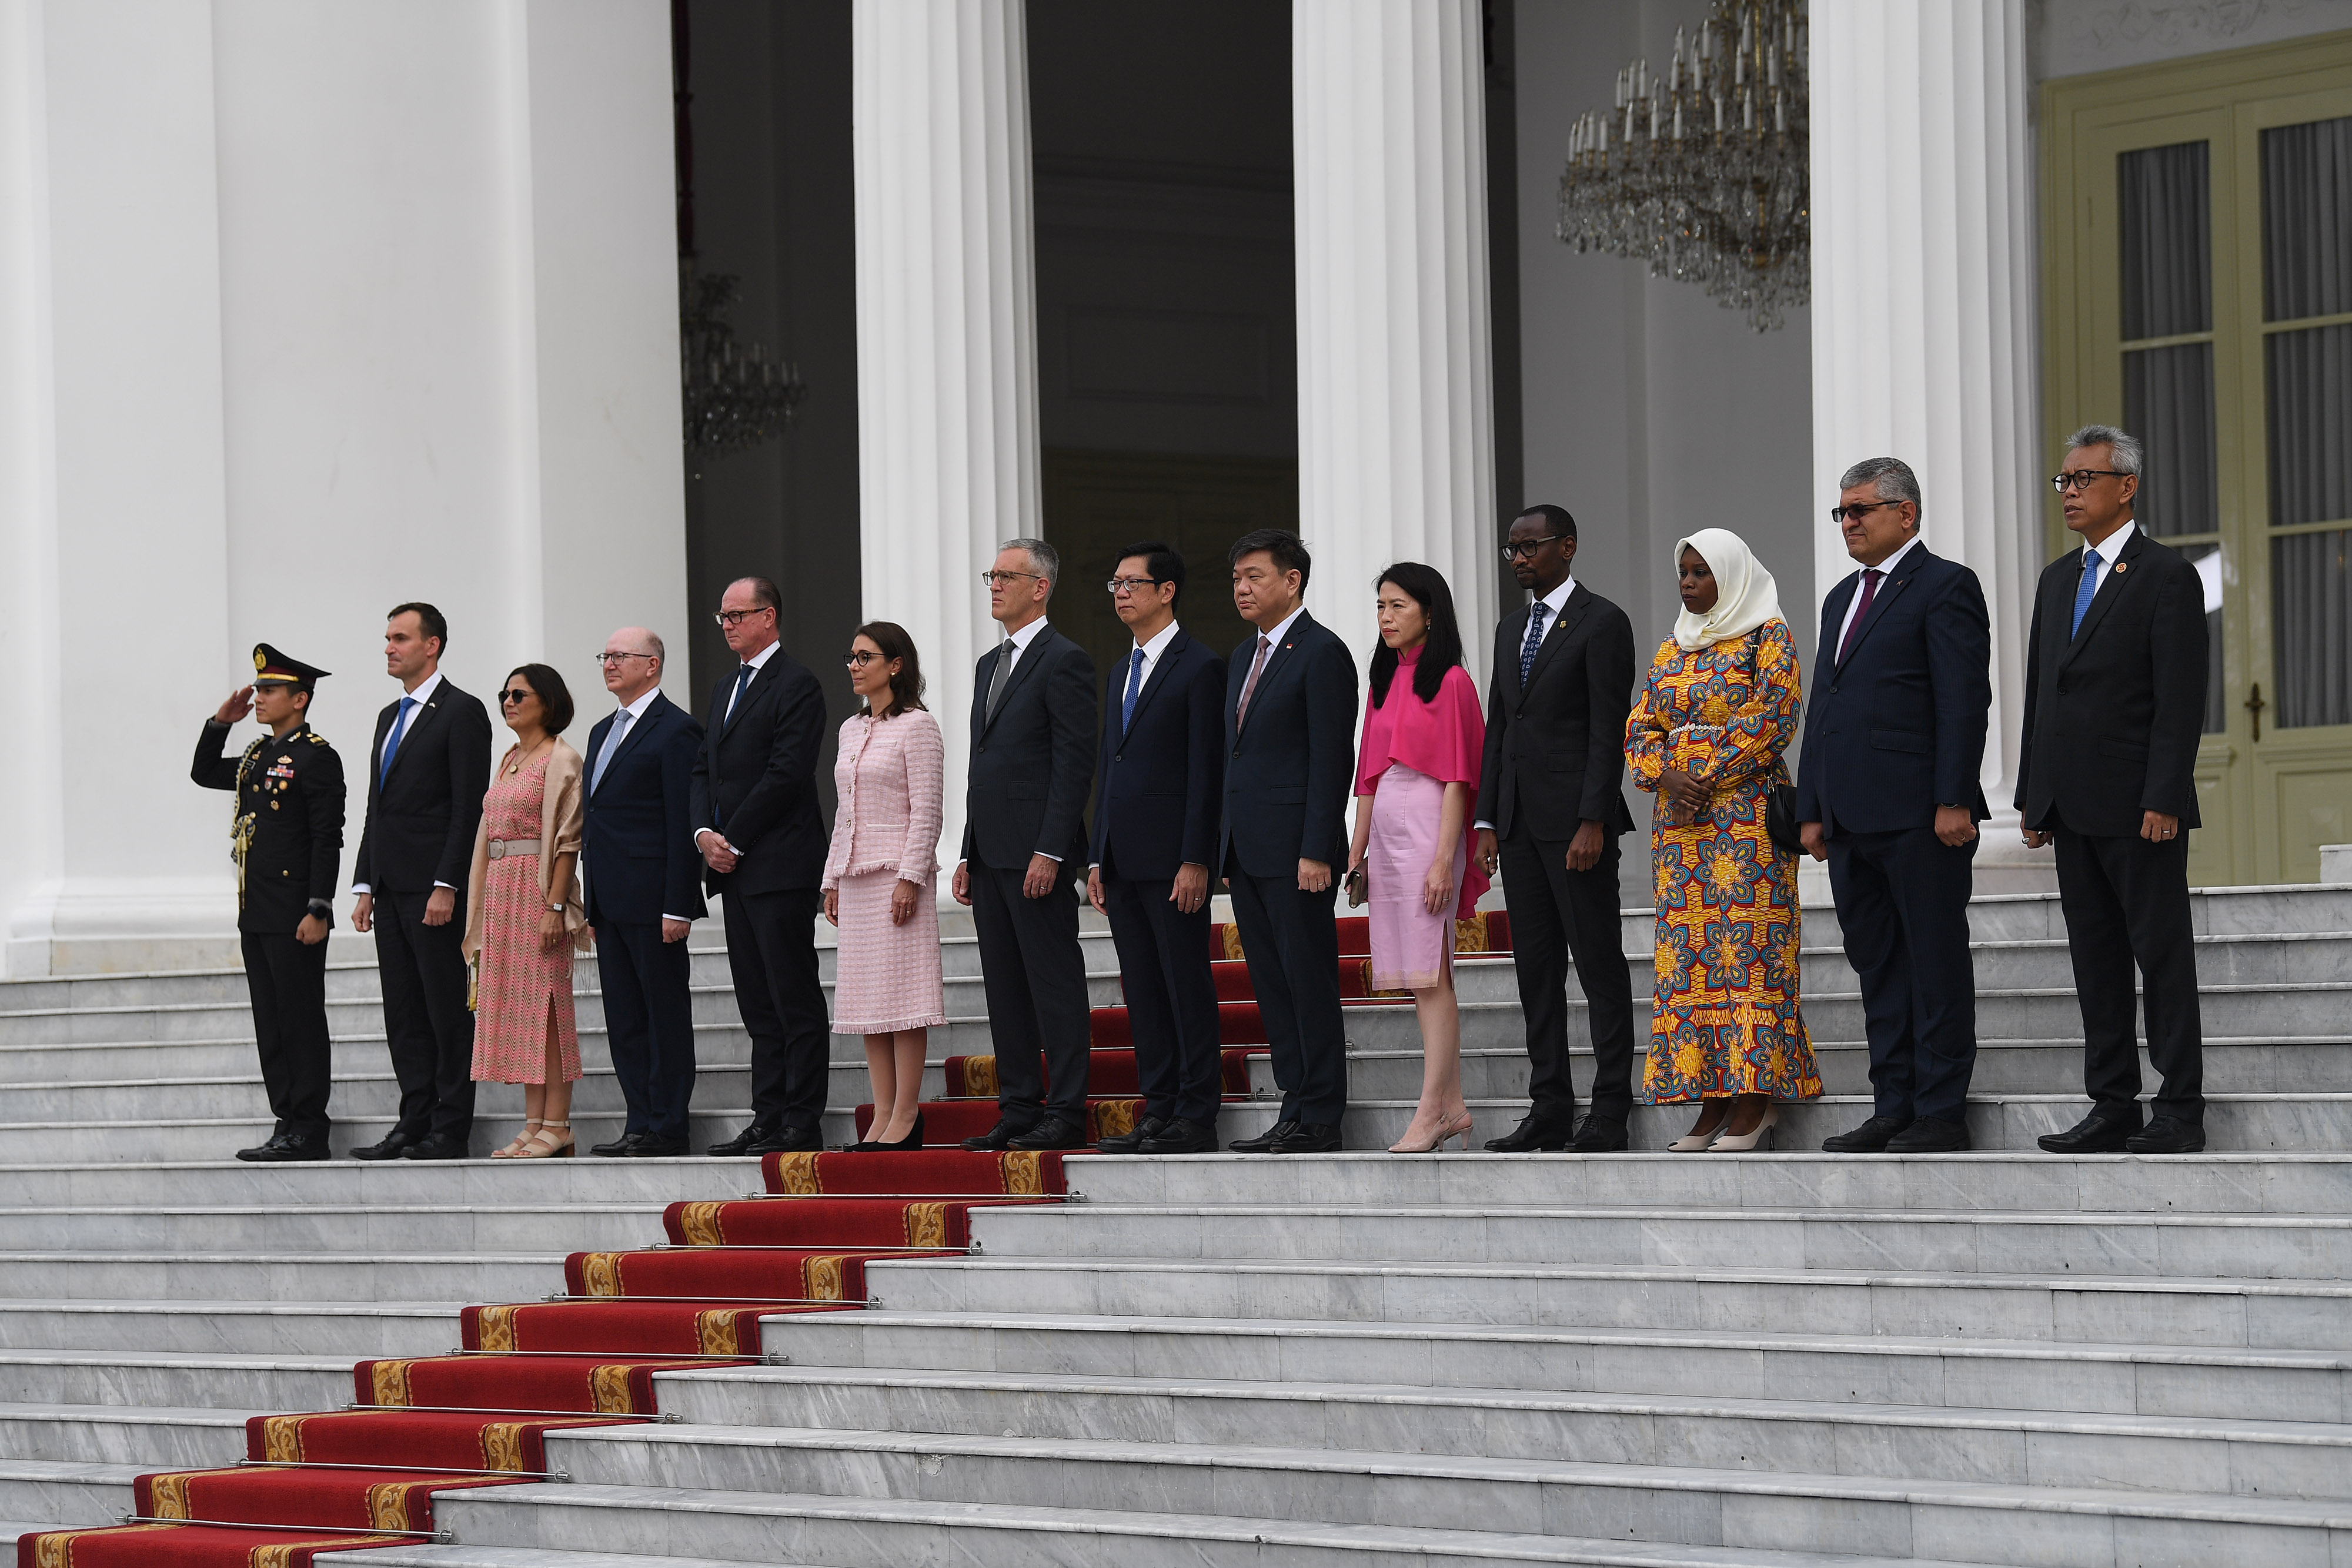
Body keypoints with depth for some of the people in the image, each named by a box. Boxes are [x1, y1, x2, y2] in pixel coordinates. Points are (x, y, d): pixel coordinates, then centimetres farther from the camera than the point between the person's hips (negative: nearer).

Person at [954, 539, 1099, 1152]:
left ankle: (1064, 1114, -4)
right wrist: (968, 856, 16)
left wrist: (1050, 853, -19)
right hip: (991, 852, 9)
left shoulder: (1064, 661, -8)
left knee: (1054, 983, -6)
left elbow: (1075, 764, -14)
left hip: (1037, 853, -9)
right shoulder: (990, 665, 19)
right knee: (1004, 986, 10)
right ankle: (1018, 1108, 14)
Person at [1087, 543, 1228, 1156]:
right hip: (1124, 862, 8)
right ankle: (1158, 1111, 13)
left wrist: (1195, 861, -17)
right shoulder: (1122, 671, 19)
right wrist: (1098, 859, 14)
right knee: (1142, 991, 9)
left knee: (1187, 987, -5)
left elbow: (1205, 771, -12)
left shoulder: (1200, 667, -7)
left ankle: (1196, 1119, -3)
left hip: (1172, 858, -8)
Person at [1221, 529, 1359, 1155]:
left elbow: (1333, 760, -15)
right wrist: (1223, 847, 15)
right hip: (1247, 851, 9)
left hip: (1296, 851, -9)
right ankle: (1296, 1109, 13)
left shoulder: (1322, 653, -9)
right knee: (1273, 986, 9)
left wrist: (1316, 853, -20)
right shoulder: (1242, 657, 18)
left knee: (1310, 983, -4)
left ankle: (1320, 1120, -1)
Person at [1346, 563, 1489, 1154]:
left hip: (1427, 828, -8)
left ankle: (1430, 1112, -12)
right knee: (1422, 976, 7)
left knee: (1429, 975, -10)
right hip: (1385, 827, 8)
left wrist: (1443, 858, -17)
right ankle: (1452, 1106, 10)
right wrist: (1357, 850, 15)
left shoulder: (1449, 681, -6)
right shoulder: (1384, 681, 16)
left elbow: (1456, 777, -11)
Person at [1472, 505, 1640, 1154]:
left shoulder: (1601, 623, -5)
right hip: (1519, 822, 8)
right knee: (1536, 967, 7)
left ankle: (1610, 1111, -2)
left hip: (1576, 819, -8)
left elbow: (1608, 730, -11)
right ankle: (1550, 1110, 10)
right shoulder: (1511, 631, 18)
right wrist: (1487, 822, 10)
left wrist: (1592, 823, -17)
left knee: (1599, 965, -4)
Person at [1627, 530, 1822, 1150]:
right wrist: (1666, 776, -7)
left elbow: (1772, 717, -11)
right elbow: (1640, 727, 13)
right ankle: (1712, 1104, 2)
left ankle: (1752, 1104, -12)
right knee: (1689, 949, 1)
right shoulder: (1672, 650, 18)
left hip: (1746, 808, -6)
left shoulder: (1768, 637, 0)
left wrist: (1710, 779, -13)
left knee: (1746, 940, -11)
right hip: (1680, 817, 7)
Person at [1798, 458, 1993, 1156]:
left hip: (1921, 816, -8)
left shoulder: (1944, 587, -4)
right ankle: (1893, 1107, 14)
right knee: (1878, 967, 10)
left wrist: (1953, 802, -18)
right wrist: (1812, 808, 16)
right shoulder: (1842, 598, 21)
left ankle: (1942, 1115, -1)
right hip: (1853, 821, 8)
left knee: (1935, 964, -3)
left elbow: (1964, 701, -11)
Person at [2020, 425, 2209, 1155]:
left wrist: (2164, 800, -18)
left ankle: (2181, 1110, 0)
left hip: (2139, 807, -7)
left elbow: (2181, 698, -12)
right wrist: (2032, 796, 13)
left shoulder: (2166, 575, -6)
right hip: (2073, 808, 7)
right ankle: (2112, 1108, 12)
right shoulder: (2057, 580, 16)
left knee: (2162, 955, -3)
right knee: (2096, 958, 8)